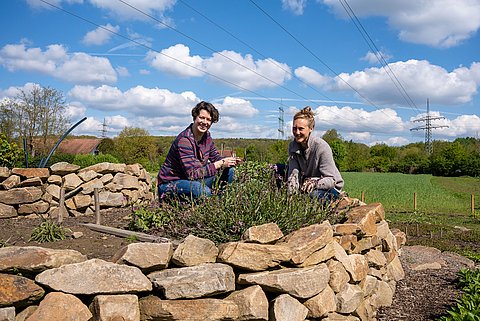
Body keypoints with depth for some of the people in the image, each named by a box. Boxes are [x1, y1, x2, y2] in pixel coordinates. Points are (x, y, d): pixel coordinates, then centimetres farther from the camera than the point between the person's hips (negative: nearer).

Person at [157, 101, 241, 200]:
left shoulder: (206, 136, 1)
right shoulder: (184, 140, -25)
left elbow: (216, 157, 11)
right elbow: (192, 174, -29)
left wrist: (228, 161, -12)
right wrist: (220, 164, -27)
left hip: (192, 180, 8)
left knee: (228, 170, 0)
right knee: (204, 191, -36)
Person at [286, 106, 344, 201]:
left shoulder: (322, 147, -23)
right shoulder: (292, 146, -6)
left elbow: (331, 180, -23)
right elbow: (293, 172, -15)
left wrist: (315, 183, -45)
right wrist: (291, 192, -35)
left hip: (331, 188, -5)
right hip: (307, 184, 6)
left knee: (309, 194, -39)